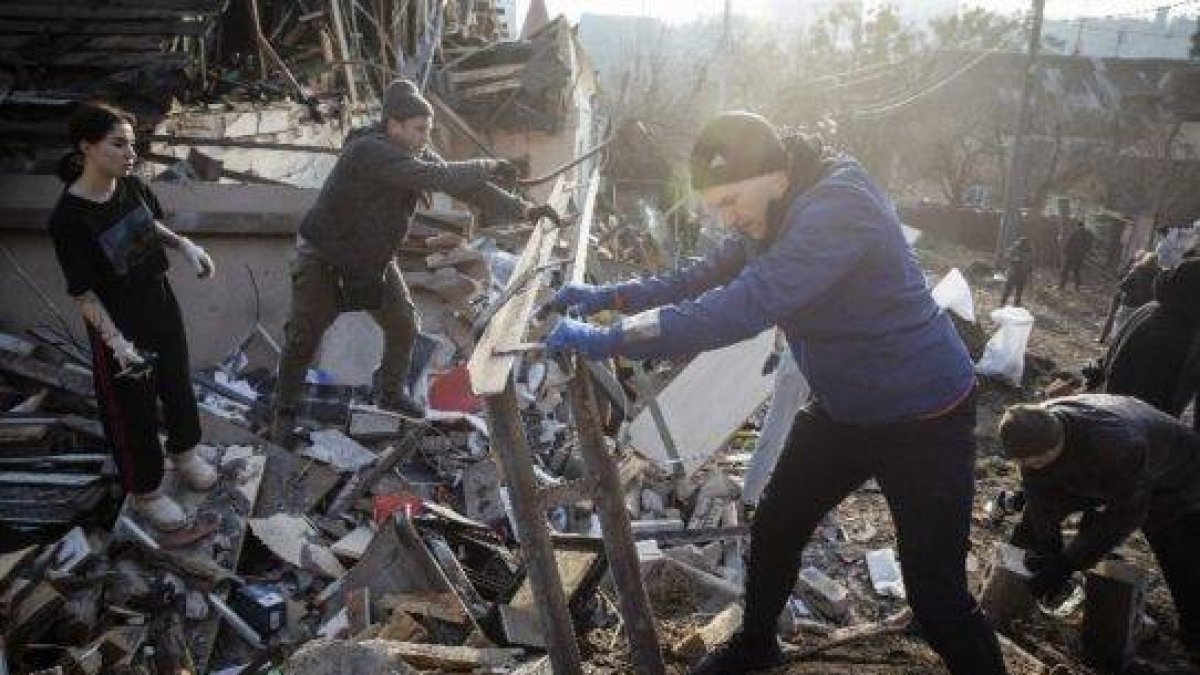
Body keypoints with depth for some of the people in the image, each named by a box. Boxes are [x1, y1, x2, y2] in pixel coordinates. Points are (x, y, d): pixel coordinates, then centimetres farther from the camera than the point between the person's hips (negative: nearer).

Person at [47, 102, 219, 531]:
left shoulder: (132, 187, -8)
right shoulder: (68, 218, -26)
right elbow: (83, 293, -20)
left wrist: (184, 244, -4)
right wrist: (117, 342, -27)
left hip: (162, 305, 6)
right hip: (119, 324, -6)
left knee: (178, 384, 24)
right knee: (133, 411, 12)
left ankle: (184, 453, 51)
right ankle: (146, 492, 34)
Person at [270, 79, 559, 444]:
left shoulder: (417, 153, -7)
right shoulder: (369, 151, -32)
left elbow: (463, 186, -5)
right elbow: (436, 177, -40)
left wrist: (524, 209, -12)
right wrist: (488, 167, -29)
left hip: (373, 259, 7)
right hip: (324, 259, -7)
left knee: (403, 325, 7)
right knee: (303, 337, 0)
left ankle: (391, 392, 32)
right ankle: (285, 412, 21)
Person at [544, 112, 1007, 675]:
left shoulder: (837, 209, -30)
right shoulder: (774, 216, -1)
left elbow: (743, 308, -39)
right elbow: (702, 278, 7)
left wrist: (607, 340, -36)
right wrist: (609, 296, -6)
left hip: (924, 420, -8)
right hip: (841, 410, 8)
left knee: (936, 598, -2)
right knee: (774, 528, 15)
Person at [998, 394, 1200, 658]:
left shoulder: (1117, 447, -45)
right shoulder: (1035, 431, -28)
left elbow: (1125, 515, -31)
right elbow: (1044, 501, -16)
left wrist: (1066, 564, -28)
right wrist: (1050, 551, -20)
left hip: (1165, 481, -5)